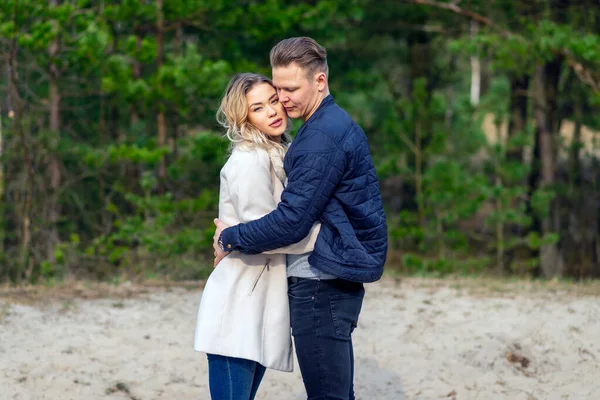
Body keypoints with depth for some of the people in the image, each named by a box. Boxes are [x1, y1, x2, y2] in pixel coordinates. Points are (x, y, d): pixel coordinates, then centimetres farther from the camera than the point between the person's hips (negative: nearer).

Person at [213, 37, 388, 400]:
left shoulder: (322, 138, -17)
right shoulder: (336, 123, 16)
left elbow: (291, 222, -21)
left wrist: (231, 237, -6)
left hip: (322, 283, -11)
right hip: (336, 277, 11)